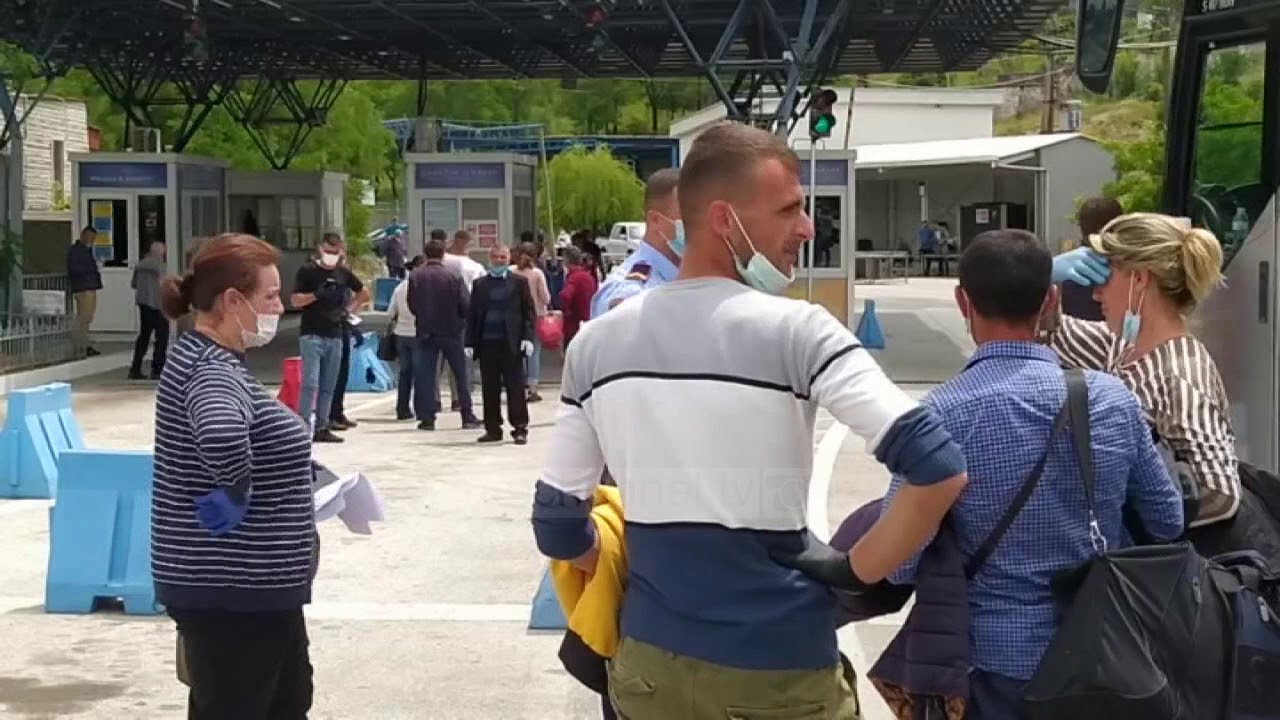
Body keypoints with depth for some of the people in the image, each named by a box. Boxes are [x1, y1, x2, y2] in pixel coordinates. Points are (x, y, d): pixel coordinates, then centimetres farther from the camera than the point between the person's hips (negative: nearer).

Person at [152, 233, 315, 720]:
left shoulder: (213, 360, 9)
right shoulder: (213, 371, -23)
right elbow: (221, 436, -45)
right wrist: (235, 497, -27)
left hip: (254, 582, 10)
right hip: (229, 590, -10)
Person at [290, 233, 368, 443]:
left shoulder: (344, 273, 12)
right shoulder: (308, 270, -2)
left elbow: (364, 293, 26)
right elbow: (295, 300, -6)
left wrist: (349, 308, 11)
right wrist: (316, 295, -19)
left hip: (335, 337, 5)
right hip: (312, 335, -5)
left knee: (328, 387, 6)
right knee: (310, 384, -14)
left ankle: (322, 427, 11)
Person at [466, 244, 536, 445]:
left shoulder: (519, 282, 5)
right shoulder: (480, 285, 13)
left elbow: (528, 311, 2)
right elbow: (472, 314, 11)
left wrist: (527, 337, -9)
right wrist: (471, 342, 3)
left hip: (511, 344, -3)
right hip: (487, 343, 3)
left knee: (515, 388, -2)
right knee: (489, 390, 5)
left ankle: (520, 428, 2)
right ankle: (493, 429, 12)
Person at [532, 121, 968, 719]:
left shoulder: (596, 345, 0)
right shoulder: (796, 332, -13)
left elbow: (558, 527, 3)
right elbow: (939, 469, -21)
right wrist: (854, 571, -9)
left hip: (650, 664, 4)